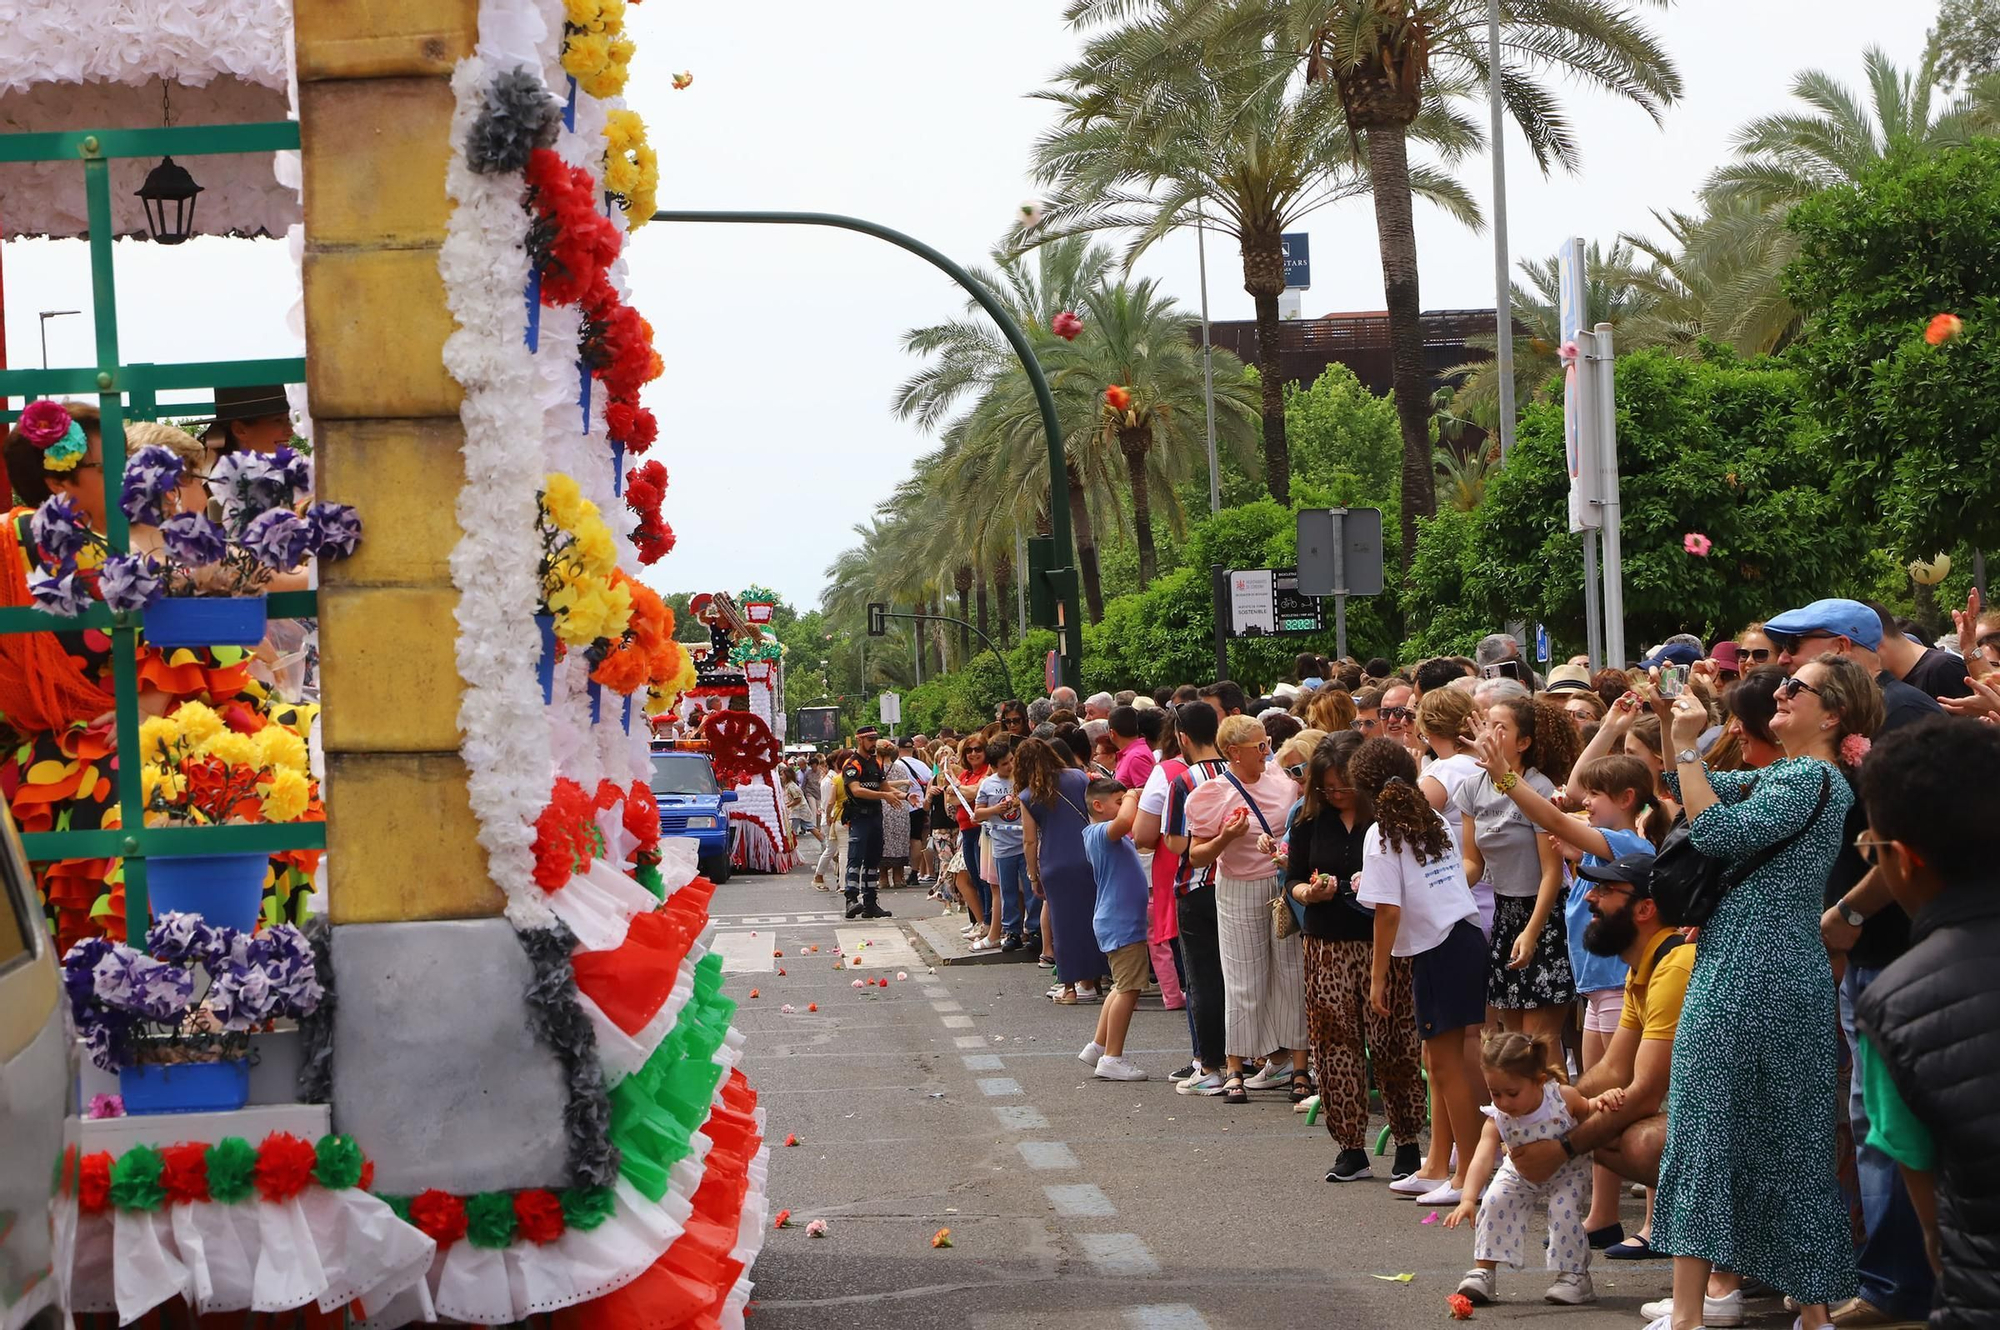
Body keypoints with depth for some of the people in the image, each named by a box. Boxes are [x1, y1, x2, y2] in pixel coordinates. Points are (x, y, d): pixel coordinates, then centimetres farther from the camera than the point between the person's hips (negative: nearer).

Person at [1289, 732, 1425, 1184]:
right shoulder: (1310, 820, 7)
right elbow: (1292, 879, 12)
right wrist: (1309, 892, -9)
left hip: (1384, 944, -4)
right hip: (1327, 945, 4)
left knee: (1393, 1043, -3)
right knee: (1334, 1044, 3)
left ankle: (1408, 1143, 10)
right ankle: (1350, 1149, 10)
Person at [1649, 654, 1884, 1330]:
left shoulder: (1808, 777, -13)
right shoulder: (1794, 776, 17)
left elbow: (1717, 831, -21)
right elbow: (1703, 790, 26)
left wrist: (1686, 746, -15)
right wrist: (1673, 726, 14)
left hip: (1748, 976, -10)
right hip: (1787, 974, 10)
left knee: (1705, 1128, -7)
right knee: (1788, 1144, 11)